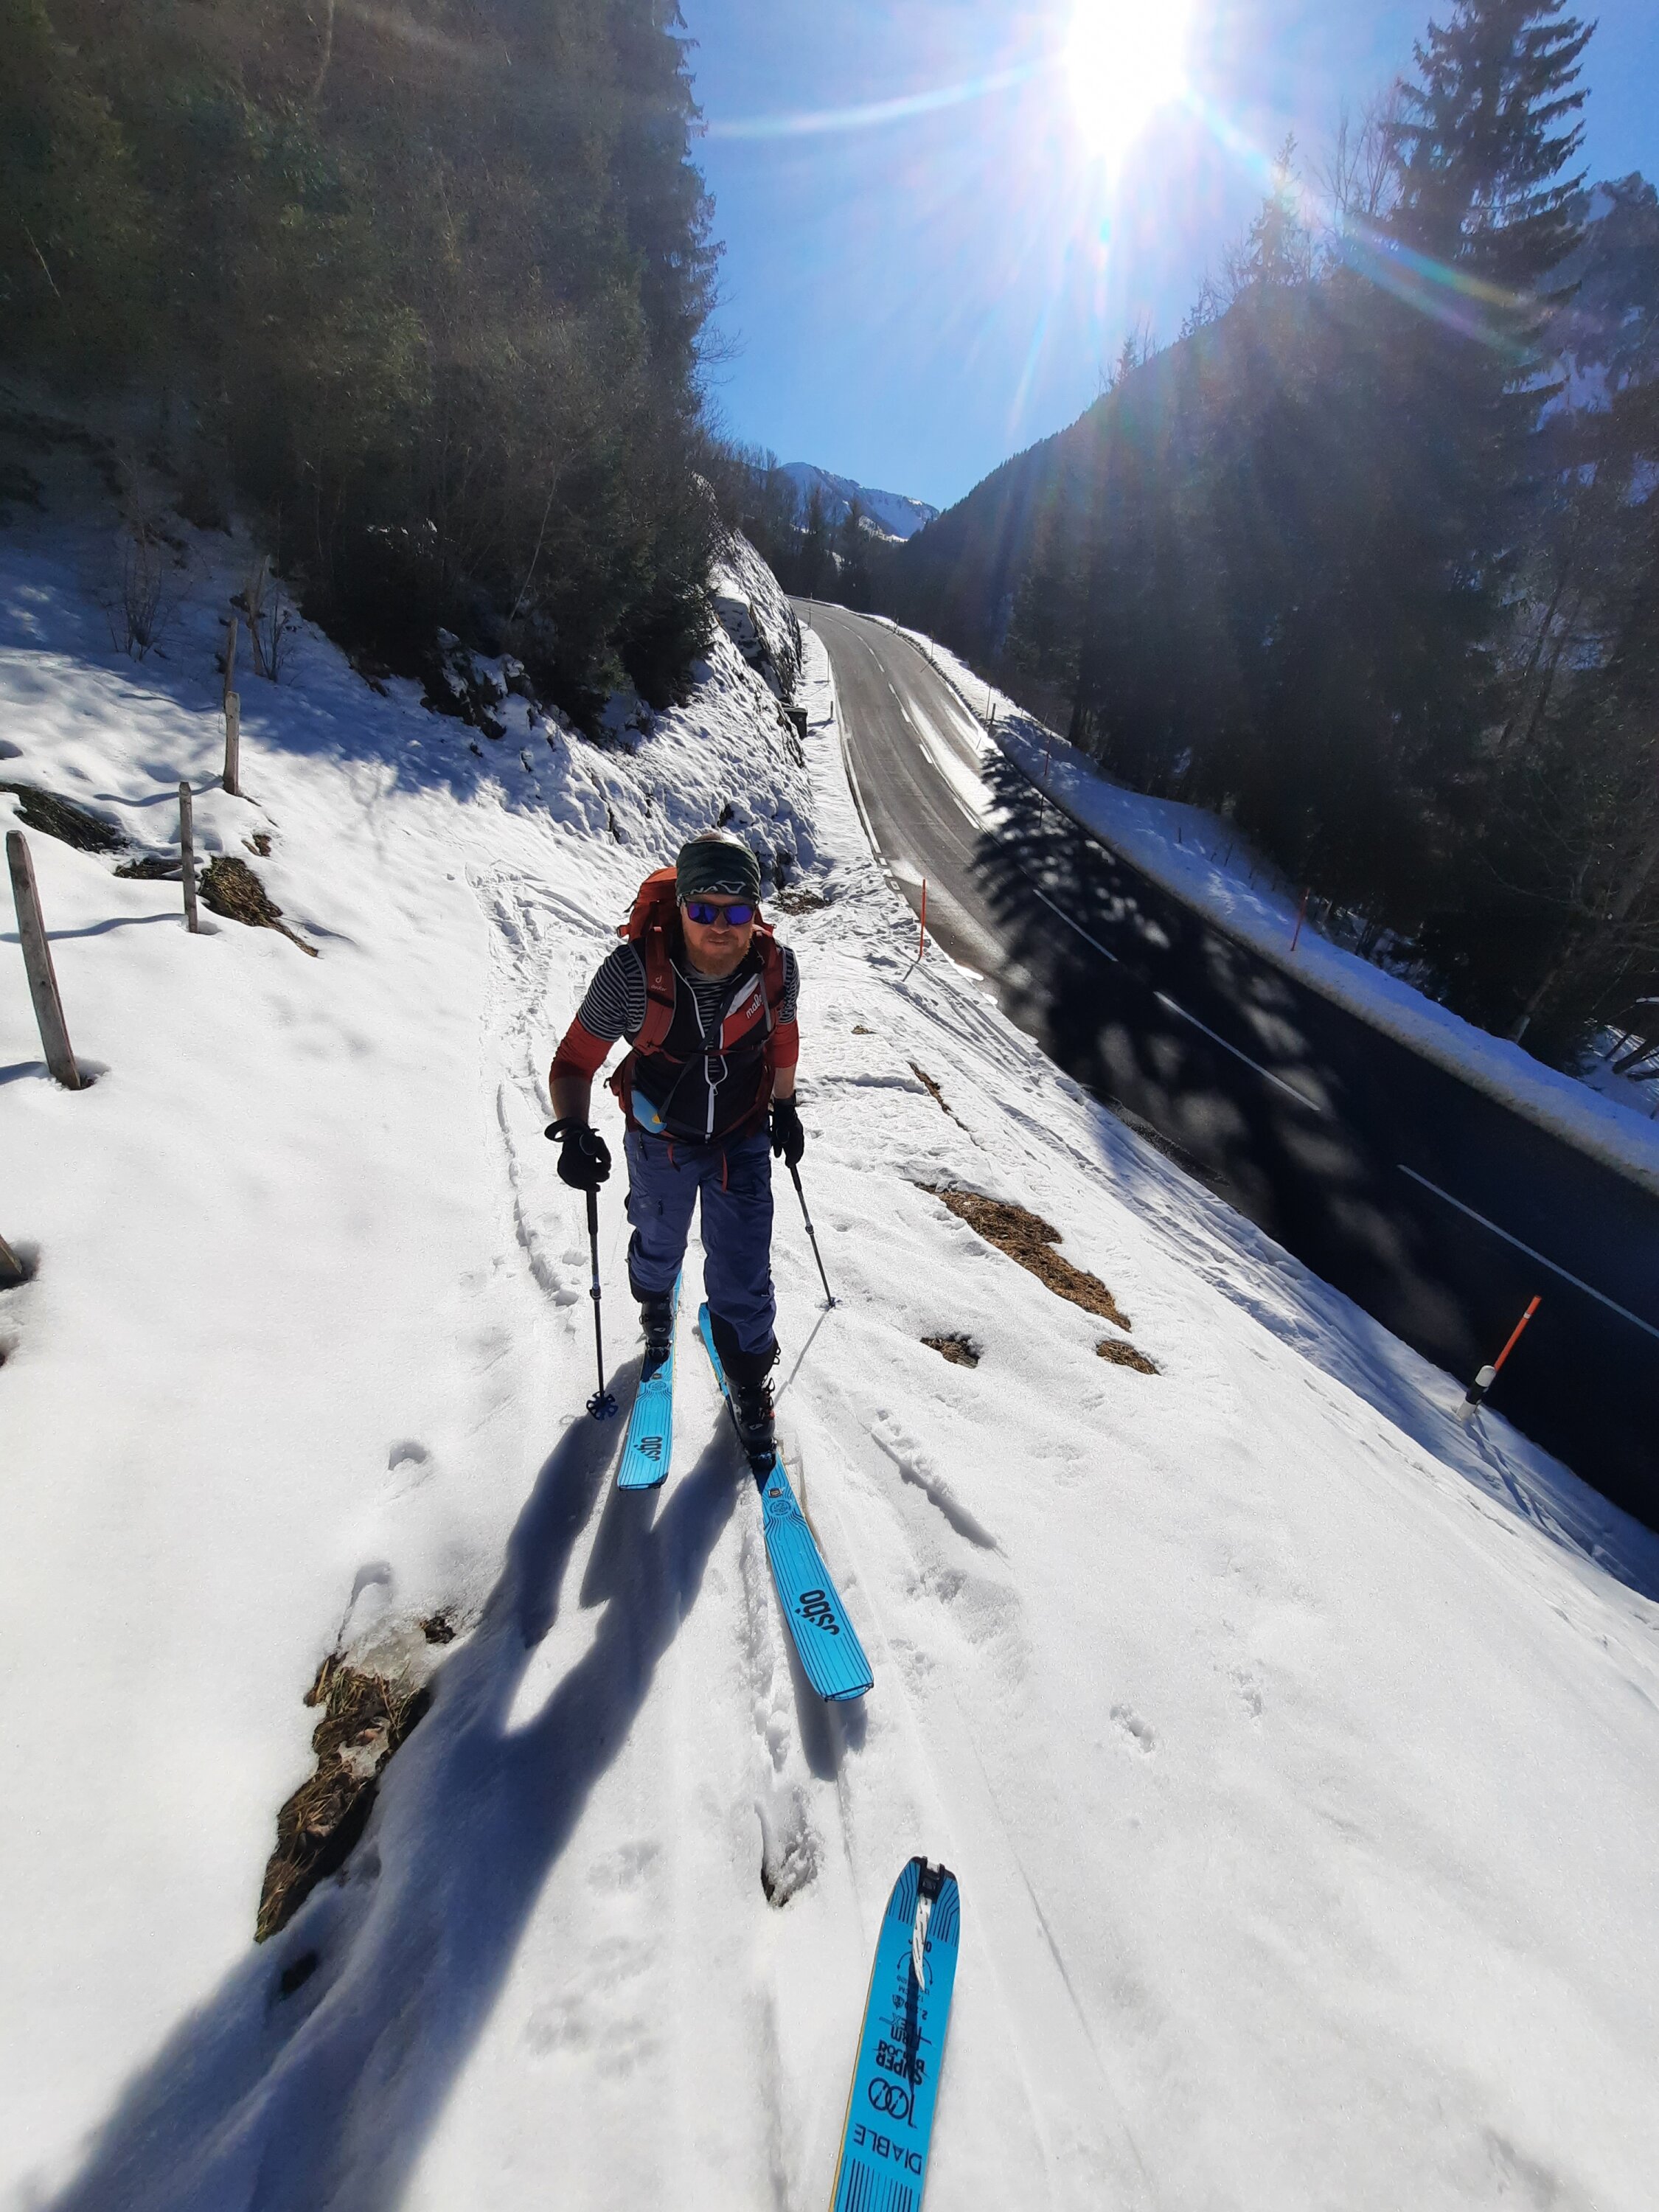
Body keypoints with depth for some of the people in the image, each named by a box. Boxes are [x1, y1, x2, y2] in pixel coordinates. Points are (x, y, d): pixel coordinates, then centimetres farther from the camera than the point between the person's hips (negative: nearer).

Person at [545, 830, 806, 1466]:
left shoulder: (776, 967, -21)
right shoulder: (633, 972, -30)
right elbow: (574, 1061, -17)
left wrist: (785, 1106, 11)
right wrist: (573, 1130, -33)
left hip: (743, 1143, 0)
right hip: (660, 1141, 0)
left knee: (743, 1278, 3)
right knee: (659, 1246, 26)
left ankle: (750, 1385, 32)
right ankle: (656, 1310, 63)